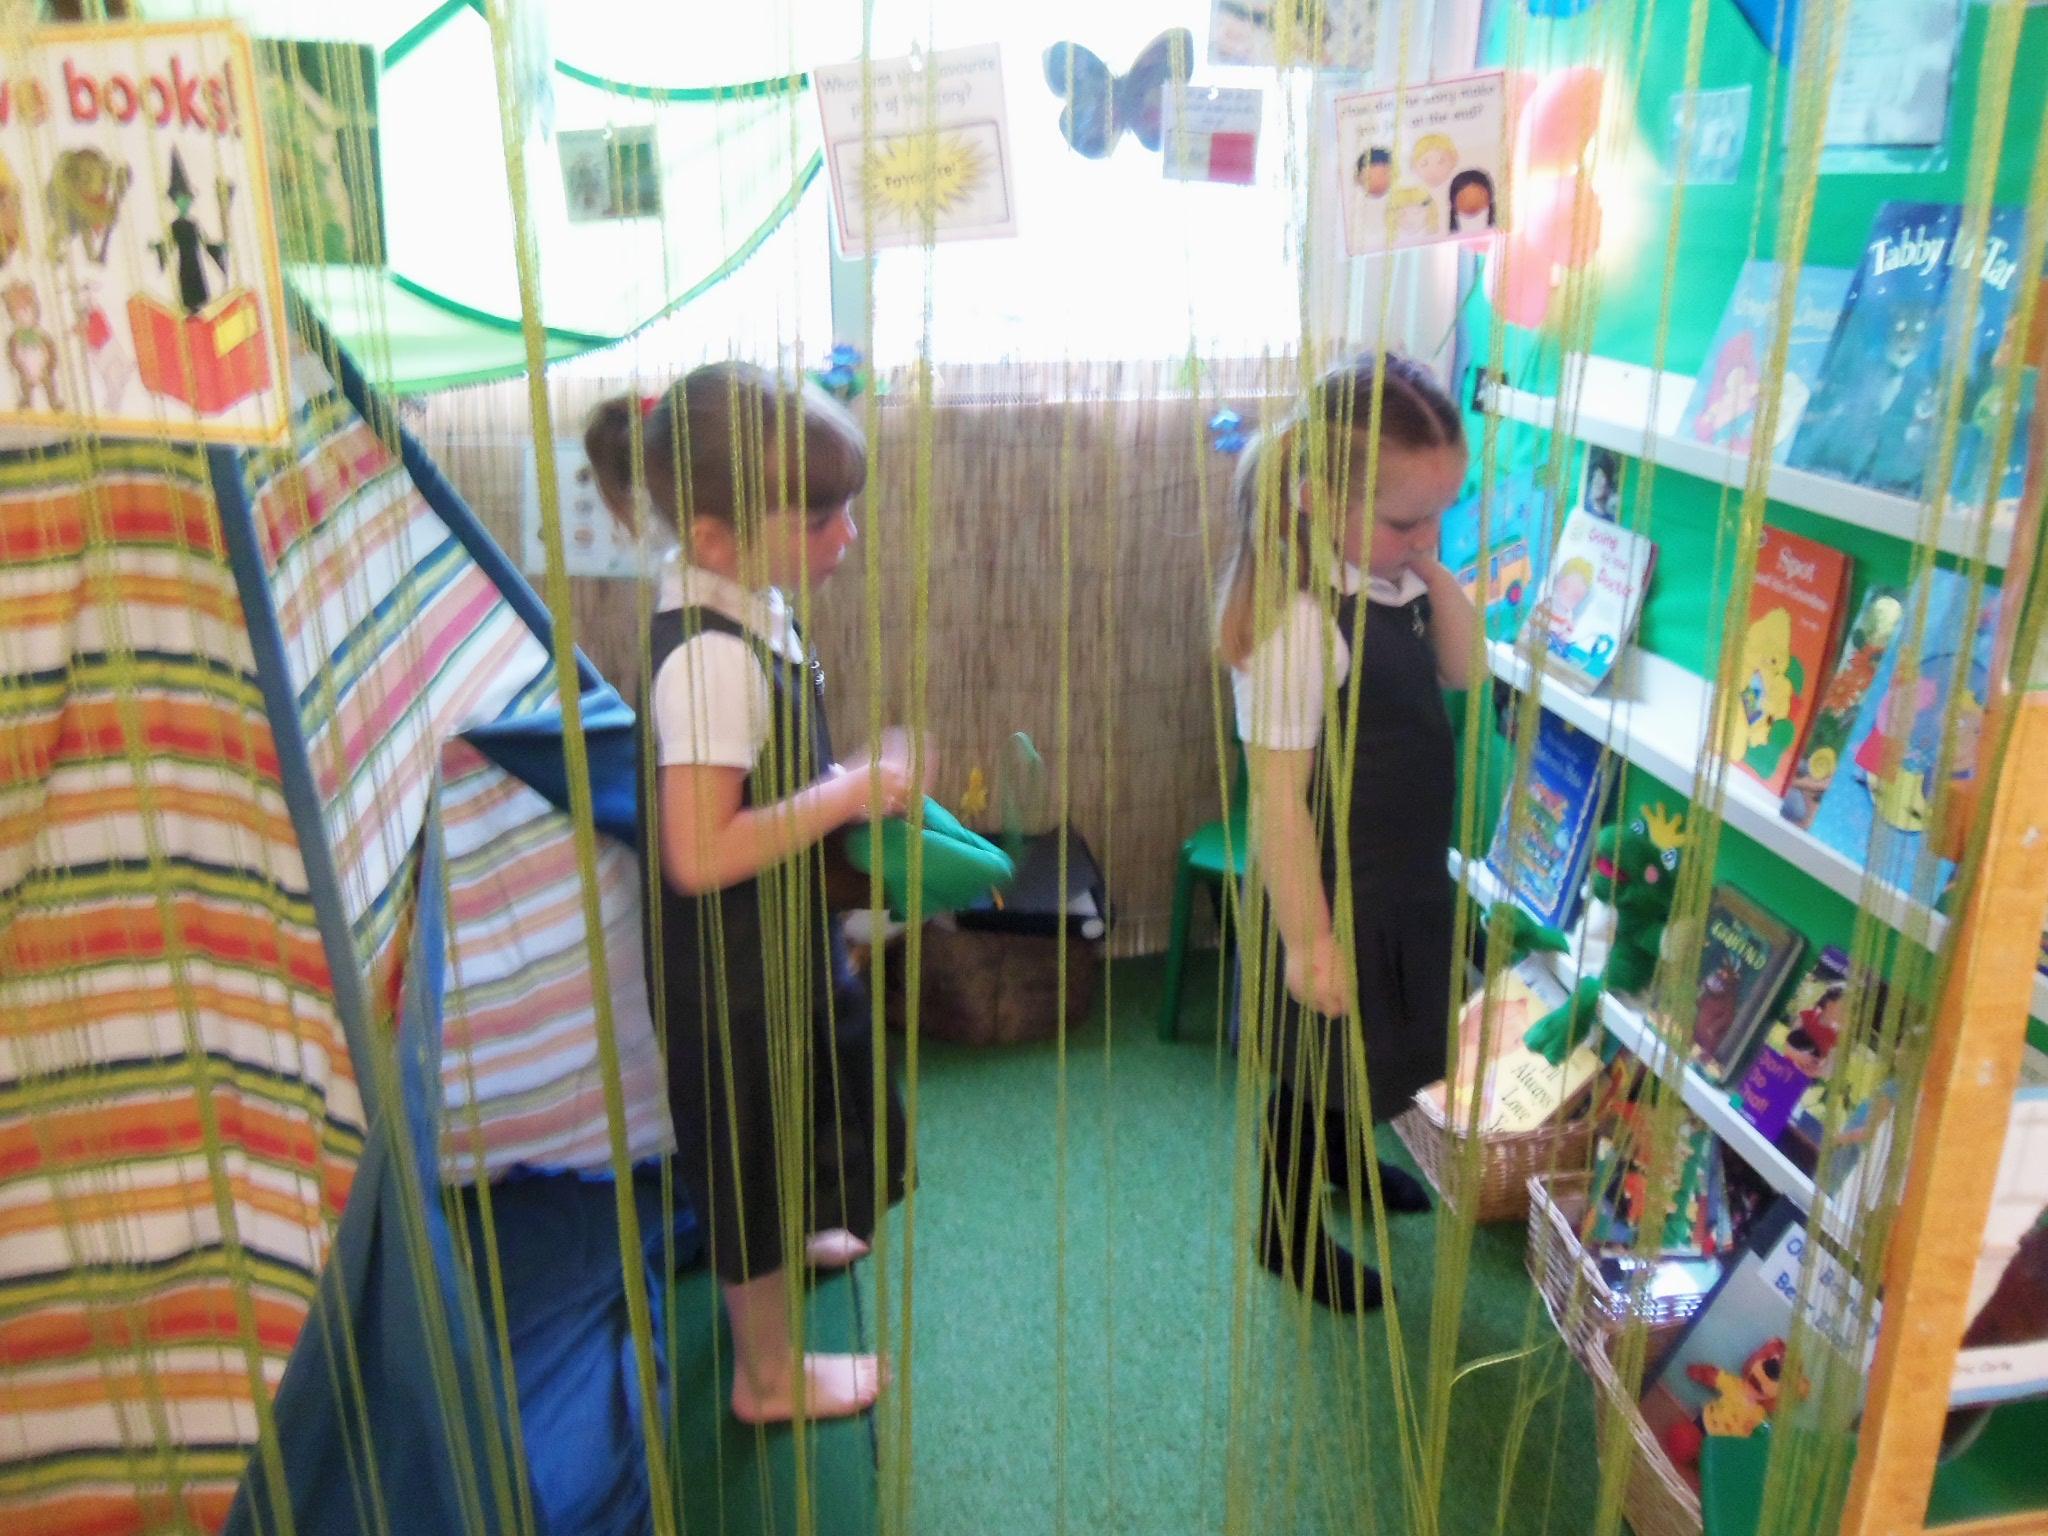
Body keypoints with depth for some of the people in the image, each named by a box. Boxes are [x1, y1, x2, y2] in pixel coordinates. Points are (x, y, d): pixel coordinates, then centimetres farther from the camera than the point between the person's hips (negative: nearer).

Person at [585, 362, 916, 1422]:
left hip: (775, 938, 9)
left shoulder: (742, 601, -3)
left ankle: (780, 1239, 60)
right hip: (735, 964, -9)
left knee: (783, 1123, 32)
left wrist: (851, 780, 2)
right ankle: (770, 1374, 34)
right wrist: (849, 794, -29)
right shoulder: (714, 657, -33)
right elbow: (700, 853, -36)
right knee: (753, 1145, 11)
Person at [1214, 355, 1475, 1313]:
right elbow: (1278, 795, -28)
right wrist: (1308, 937, -23)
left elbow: (1459, 669, 5)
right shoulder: (1300, 617, -31)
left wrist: (1435, 573, -12)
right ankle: (1288, 1233, 36)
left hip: (1404, 873, 8)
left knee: (1368, 1046, 30)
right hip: (1336, 889, -8)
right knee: (1311, 1067, 13)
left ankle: (1345, 1157, 57)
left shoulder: (1394, 576, -5)